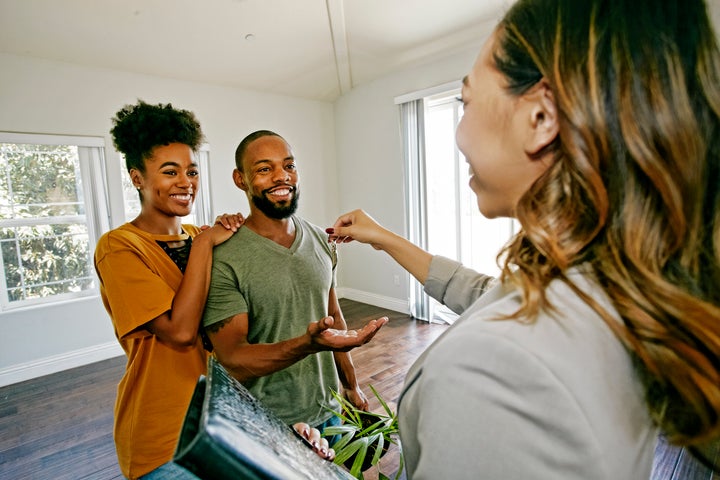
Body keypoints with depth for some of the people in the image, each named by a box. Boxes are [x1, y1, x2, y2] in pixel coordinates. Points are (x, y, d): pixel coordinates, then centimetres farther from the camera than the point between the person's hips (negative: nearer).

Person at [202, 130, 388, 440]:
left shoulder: (320, 239, -1)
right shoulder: (224, 258, -20)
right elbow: (231, 361, -21)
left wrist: (352, 386, 11)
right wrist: (309, 343, -38)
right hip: (268, 426, -5)